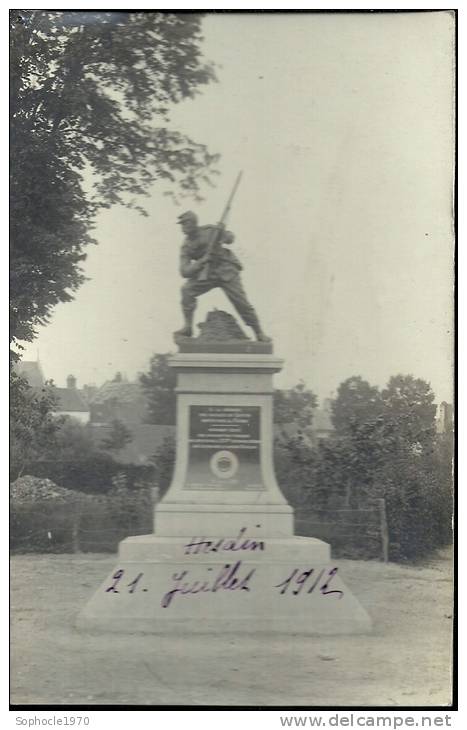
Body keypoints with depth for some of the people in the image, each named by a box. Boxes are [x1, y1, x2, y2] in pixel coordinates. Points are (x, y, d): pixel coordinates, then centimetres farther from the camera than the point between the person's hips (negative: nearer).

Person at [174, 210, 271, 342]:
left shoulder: (209, 230, -9)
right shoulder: (186, 247, -4)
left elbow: (230, 238, 4)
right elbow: (184, 271, -12)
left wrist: (222, 233, -19)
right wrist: (202, 261, -25)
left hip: (227, 271, -3)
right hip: (207, 274, 3)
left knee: (242, 303, -7)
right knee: (187, 290, -18)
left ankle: (259, 333, 8)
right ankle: (188, 327, -11)